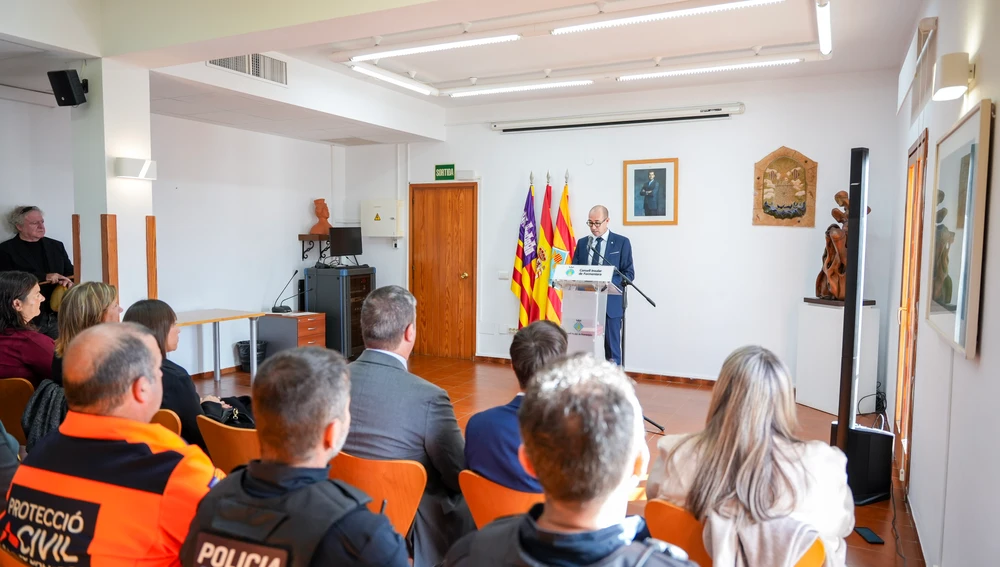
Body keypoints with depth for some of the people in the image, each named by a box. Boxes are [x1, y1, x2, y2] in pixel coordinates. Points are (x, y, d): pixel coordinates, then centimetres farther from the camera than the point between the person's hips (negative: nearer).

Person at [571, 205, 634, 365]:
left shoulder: (621, 242, 1)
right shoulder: (582, 243, 13)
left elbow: (629, 274, -3)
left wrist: (608, 283, -20)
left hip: (610, 302, -3)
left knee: (611, 346, 1)